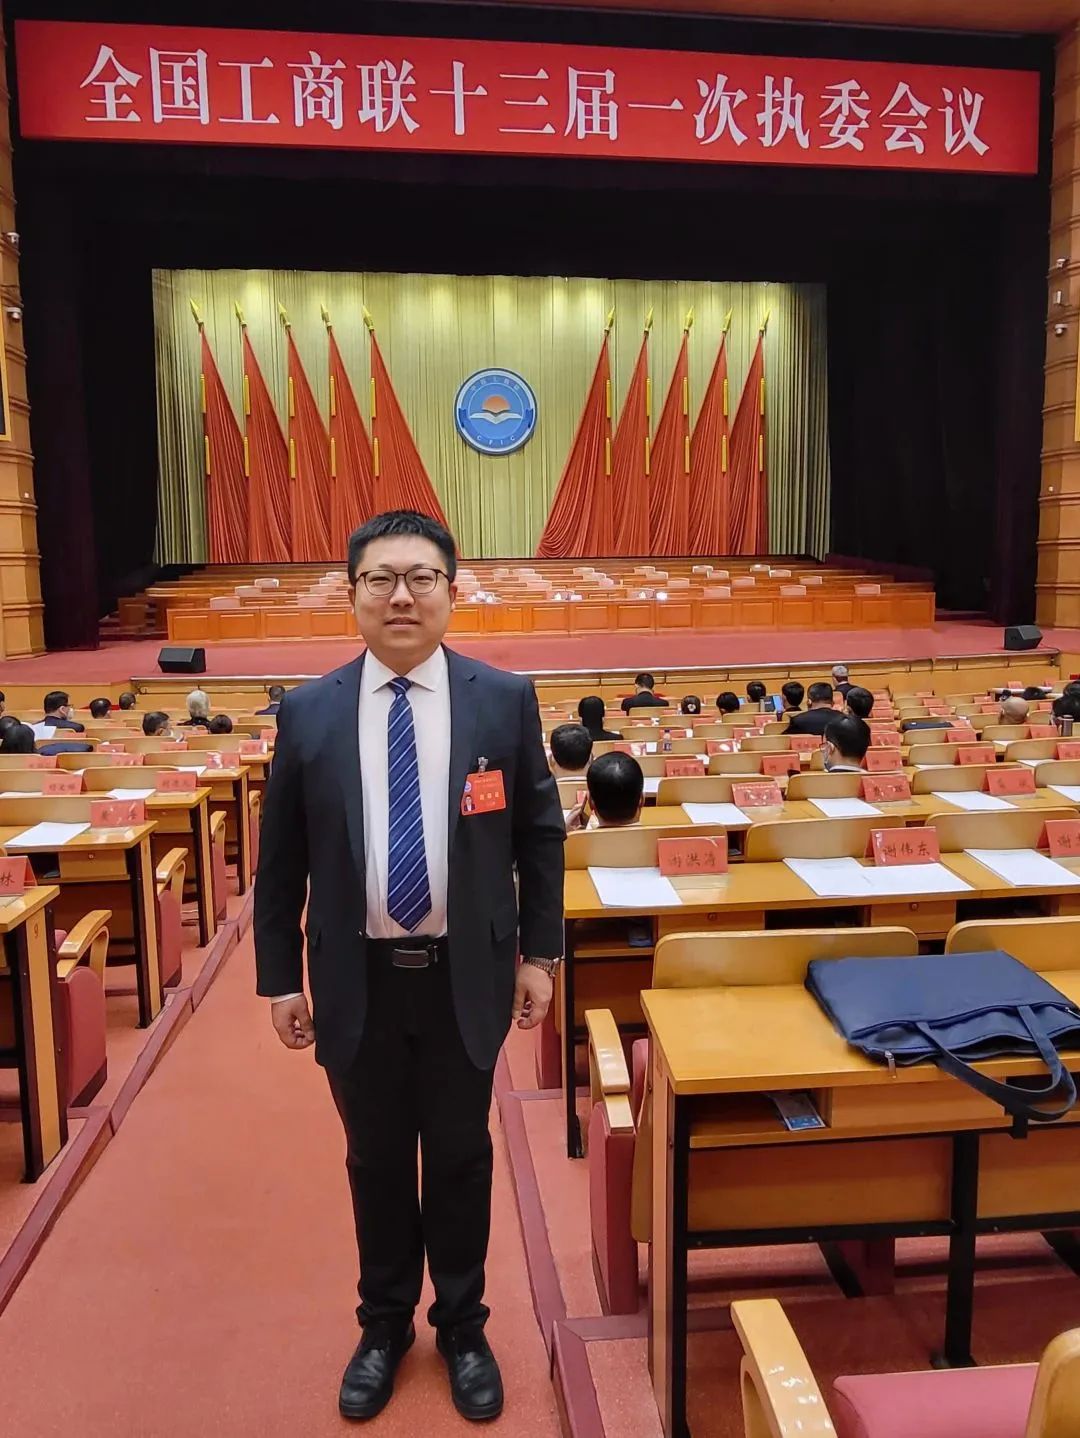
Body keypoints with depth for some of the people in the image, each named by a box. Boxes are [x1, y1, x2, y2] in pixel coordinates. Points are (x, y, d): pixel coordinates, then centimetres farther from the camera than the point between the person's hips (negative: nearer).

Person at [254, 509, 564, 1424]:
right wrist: (280, 977, 3)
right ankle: (385, 1324, 41)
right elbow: (281, 860, 2)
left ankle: (463, 1328, 39)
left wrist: (539, 953, 2)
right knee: (377, 1162, 18)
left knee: (461, 1159, 16)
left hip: (465, 975, -1)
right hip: (359, 979, 1)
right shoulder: (308, 713, -5)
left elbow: (540, 836, 1)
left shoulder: (506, 701, -7)